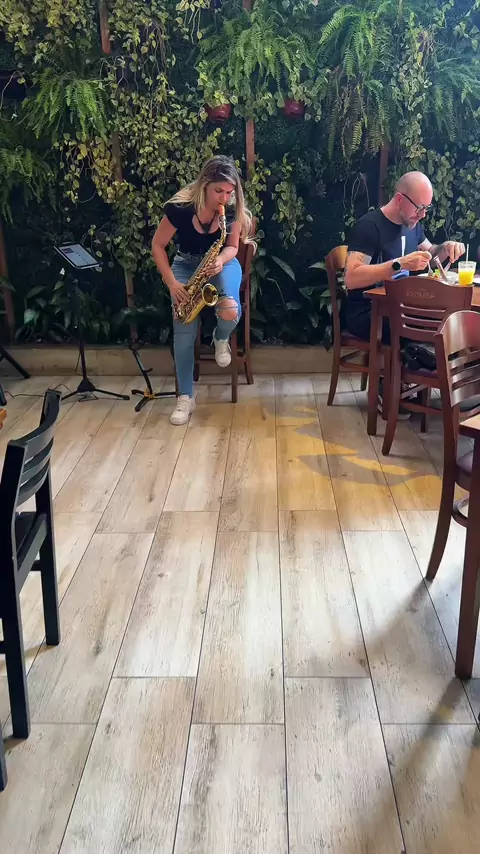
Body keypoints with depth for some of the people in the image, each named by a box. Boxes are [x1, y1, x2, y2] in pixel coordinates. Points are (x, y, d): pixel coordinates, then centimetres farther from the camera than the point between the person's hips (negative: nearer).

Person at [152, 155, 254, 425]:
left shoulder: (233, 209, -16)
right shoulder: (180, 208, -23)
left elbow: (232, 246, -3)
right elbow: (158, 245, -12)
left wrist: (220, 261, -27)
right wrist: (172, 282, -20)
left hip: (221, 262, 1)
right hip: (186, 264, -1)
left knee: (230, 309, -33)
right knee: (184, 331, -17)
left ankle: (222, 339, 5)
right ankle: (186, 397, -7)